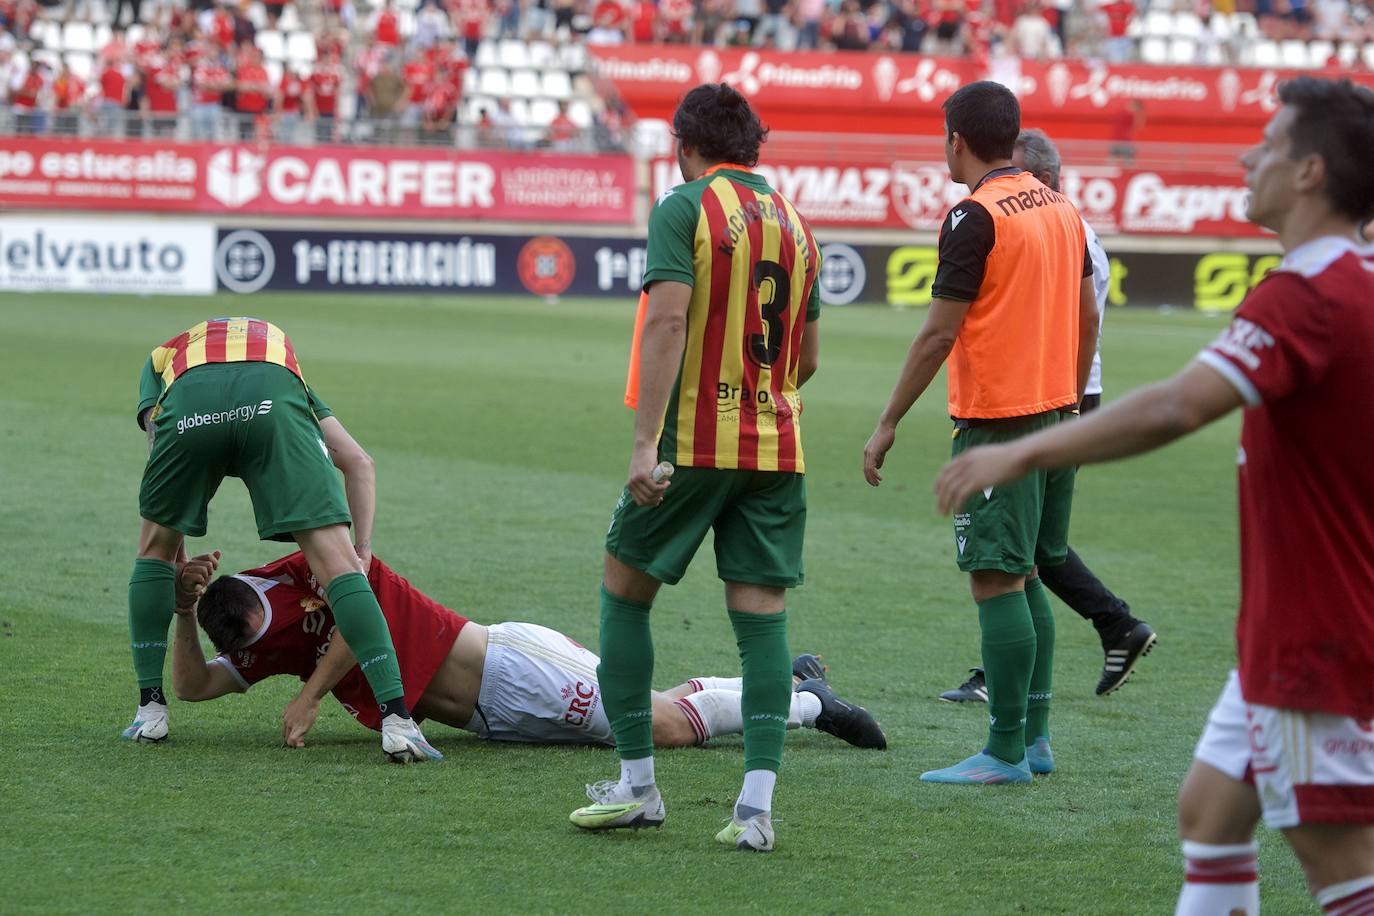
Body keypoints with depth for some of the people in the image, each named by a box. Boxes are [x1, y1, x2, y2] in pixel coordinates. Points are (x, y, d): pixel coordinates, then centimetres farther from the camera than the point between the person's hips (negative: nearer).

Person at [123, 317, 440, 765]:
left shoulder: (162, 358, 43)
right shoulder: (279, 349, 45)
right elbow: (358, 462, 33)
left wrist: (183, 568, 30)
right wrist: (362, 551, 29)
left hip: (187, 408, 0)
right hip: (273, 405, 0)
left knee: (155, 549, 27)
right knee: (337, 563, 2)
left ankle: (150, 709, 26)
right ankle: (396, 718, -10)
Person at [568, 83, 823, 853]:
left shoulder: (684, 208, -5)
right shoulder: (794, 224, 13)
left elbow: (668, 319, -17)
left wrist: (646, 440, -20)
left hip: (694, 442, -5)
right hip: (777, 448, 5)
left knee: (625, 593, 10)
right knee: (763, 615, 2)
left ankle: (638, 786, 11)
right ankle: (758, 804, -8)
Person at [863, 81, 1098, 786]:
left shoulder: (974, 218, -13)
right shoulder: (1061, 207, 11)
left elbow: (938, 334, -15)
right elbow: (1087, 316, 15)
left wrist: (888, 425, -9)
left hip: (996, 423, -8)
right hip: (1055, 413, 8)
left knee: (997, 583, -7)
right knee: (1025, 579, 16)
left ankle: (1006, 754, -7)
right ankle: (1034, 736, 17)